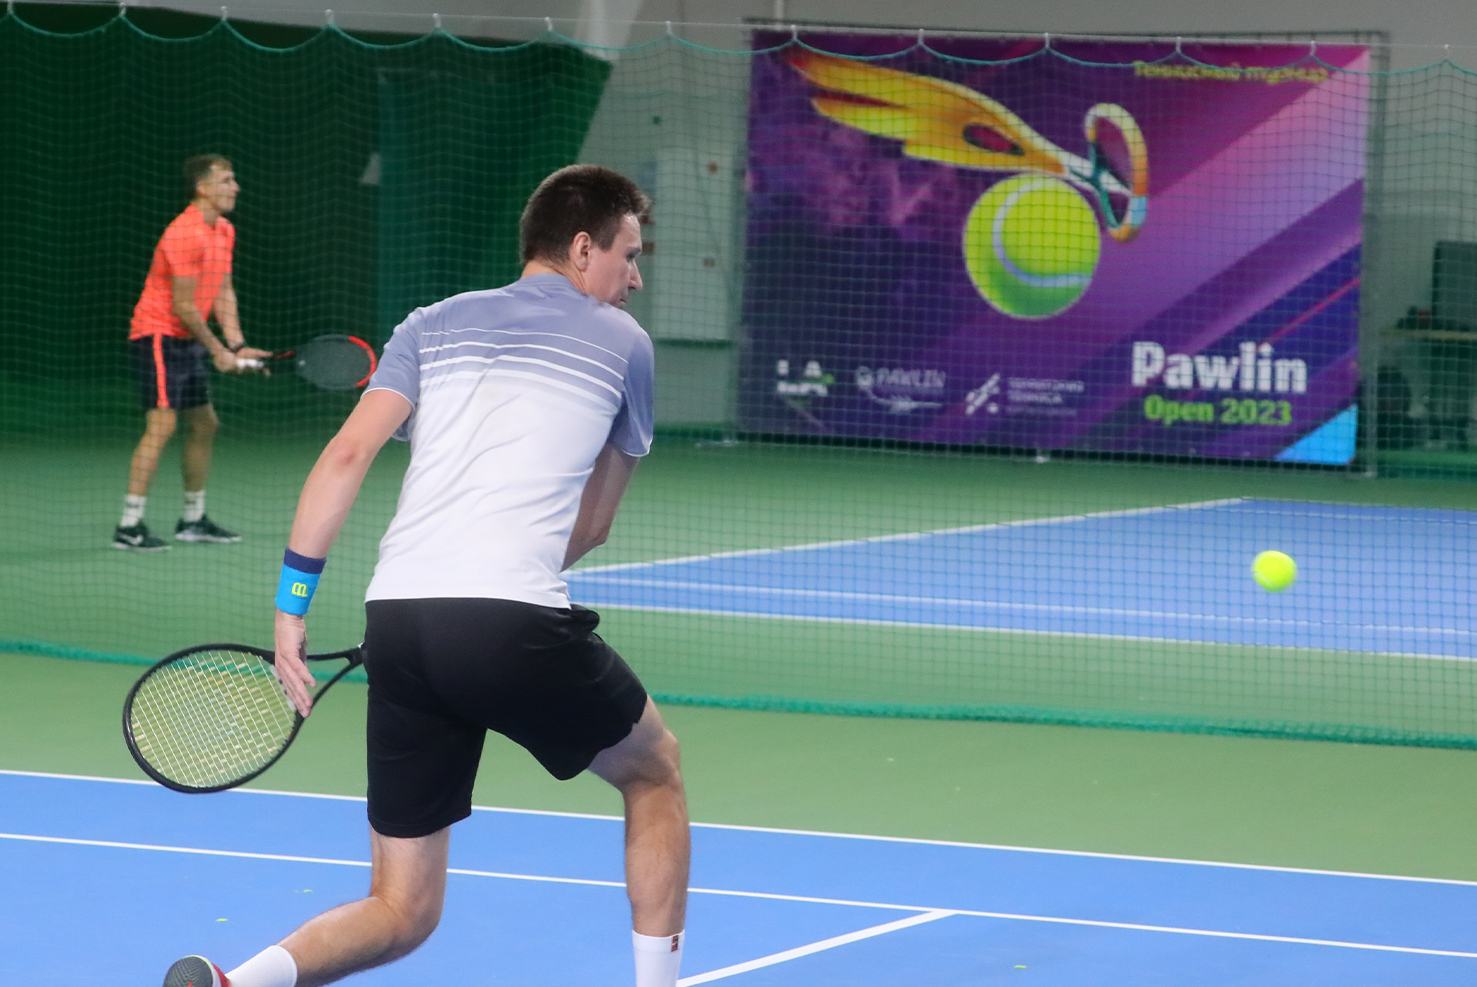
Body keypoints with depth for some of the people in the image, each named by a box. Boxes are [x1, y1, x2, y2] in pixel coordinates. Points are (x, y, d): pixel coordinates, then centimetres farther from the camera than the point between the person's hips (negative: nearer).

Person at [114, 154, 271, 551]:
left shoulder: (224, 232, 10)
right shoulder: (184, 234, -21)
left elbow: (223, 292, 14)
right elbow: (183, 304, -20)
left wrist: (237, 346, 3)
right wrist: (217, 350, -13)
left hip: (188, 341, 10)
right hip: (158, 336, -10)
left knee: (204, 425, 14)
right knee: (161, 425, -17)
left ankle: (193, 519, 25)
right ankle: (129, 527, -18)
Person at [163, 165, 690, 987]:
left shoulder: (433, 325, 21)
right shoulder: (621, 342, 15)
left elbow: (347, 455, 6)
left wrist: (293, 604, 6)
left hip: (397, 618, 4)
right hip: (519, 624, -4)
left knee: (403, 913, 11)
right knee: (654, 771, 27)